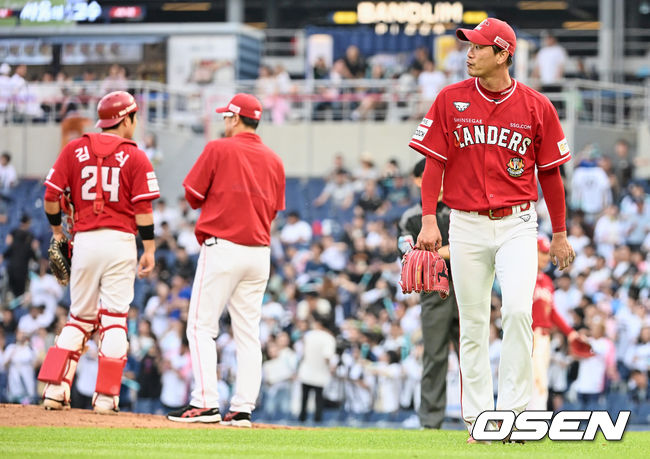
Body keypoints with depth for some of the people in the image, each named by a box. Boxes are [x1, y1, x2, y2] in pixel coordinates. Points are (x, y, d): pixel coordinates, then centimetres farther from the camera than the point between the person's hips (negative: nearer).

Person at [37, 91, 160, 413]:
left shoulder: (74, 150, 6)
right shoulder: (135, 156, -1)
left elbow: (51, 195, 2)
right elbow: (143, 208, -6)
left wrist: (57, 230, 17)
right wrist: (149, 249, -1)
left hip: (84, 240, 3)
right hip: (120, 242, -3)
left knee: (80, 317, 12)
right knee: (114, 319, 2)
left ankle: (55, 388, 1)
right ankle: (106, 396, -2)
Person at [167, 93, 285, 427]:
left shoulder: (219, 149, -4)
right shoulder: (274, 161, 10)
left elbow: (193, 196, 0)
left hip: (222, 246, -5)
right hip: (260, 252, 5)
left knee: (202, 326, -3)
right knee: (248, 333, 7)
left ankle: (206, 403, -12)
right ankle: (243, 409, 3)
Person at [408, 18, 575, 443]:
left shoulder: (536, 106, 0)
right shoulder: (451, 100, 2)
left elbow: (550, 173, 6)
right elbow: (434, 163, 3)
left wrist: (560, 234, 7)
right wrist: (429, 220, -8)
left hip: (517, 224, -1)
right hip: (466, 225, 1)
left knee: (518, 310, -18)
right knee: (473, 326, 4)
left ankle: (513, 409, -10)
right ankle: (477, 418, 10)